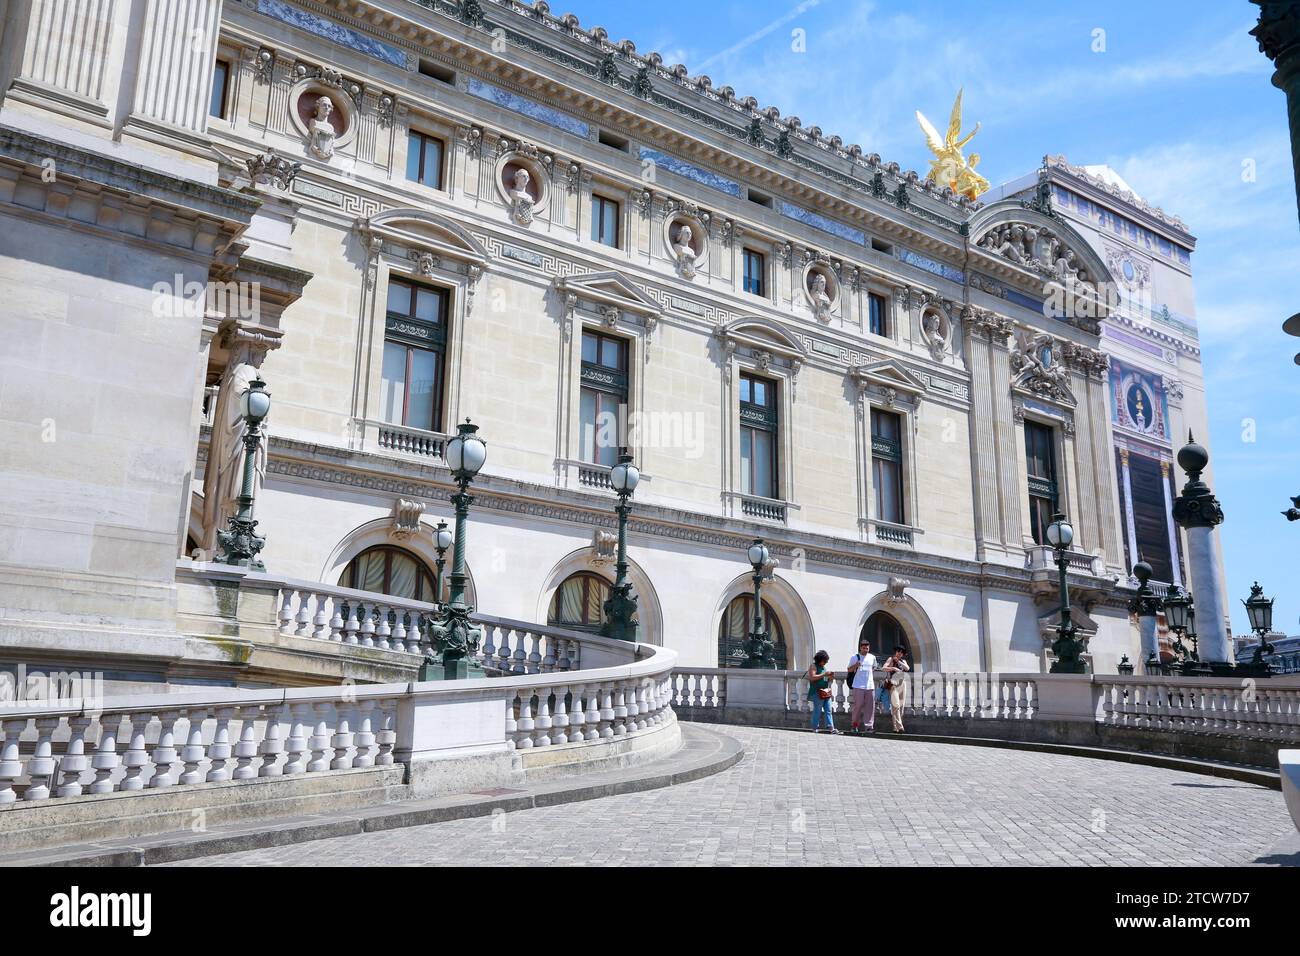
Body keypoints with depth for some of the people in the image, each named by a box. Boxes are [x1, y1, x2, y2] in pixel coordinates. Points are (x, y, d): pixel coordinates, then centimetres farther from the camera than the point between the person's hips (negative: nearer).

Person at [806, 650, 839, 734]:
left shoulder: (823, 667, 20)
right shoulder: (813, 666, -3)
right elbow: (812, 677, -15)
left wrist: (830, 678, 5)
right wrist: (824, 674, -16)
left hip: (826, 692, 8)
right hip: (817, 693, -8)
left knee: (828, 710, 2)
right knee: (817, 711, -4)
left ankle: (830, 727, -1)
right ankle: (816, 728, 2)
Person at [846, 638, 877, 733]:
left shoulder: (872, 657, 12)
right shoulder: (855, 657, 0)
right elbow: (849, 670, 3)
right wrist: (855, 665, -16)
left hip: (870, 686, 4)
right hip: (858, 686, -4)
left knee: (870, 706, 0)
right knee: (858, 705, -5)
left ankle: (869, 725, 4)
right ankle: (854, 725, 8)